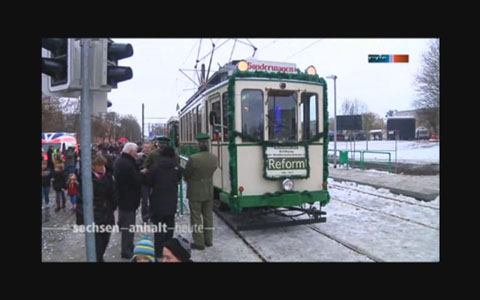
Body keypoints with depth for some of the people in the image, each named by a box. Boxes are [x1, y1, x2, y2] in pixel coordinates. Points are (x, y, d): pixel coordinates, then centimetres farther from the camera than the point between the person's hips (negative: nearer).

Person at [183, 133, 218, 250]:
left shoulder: (193, 158, -22)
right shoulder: (214, 158, -6)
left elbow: (186, 174, -9)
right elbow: (212, 171, 4)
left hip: (195, 191, -5)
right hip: (209, 190, 5)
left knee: (196, 217, 7)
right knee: (208, 215, 17)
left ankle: (199, 243, 13)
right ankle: (208, 240, 27)